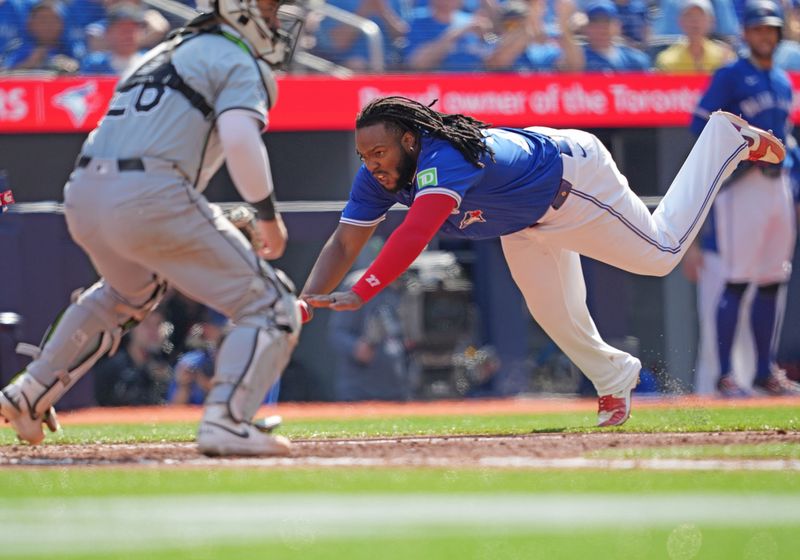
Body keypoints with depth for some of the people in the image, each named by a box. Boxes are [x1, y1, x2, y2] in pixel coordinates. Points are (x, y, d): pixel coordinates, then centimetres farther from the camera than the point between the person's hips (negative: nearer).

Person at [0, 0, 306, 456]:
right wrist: (268, 215, -4)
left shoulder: (168, 52, 29)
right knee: (271, 307, -2)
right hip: (149, 200, -8)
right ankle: (226, 421, -21)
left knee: (133, 290, 39)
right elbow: (240, 139, -15)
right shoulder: (240, 62, 4)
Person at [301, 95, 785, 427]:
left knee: (661, 253, 9)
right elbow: (344, 244, -22)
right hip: (523, 220, 7)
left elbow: (415, 235, -59)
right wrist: (308, 300, -39)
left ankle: (726, 139, 26)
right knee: (554, 313, 14)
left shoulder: (443, 160, -45)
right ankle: (612, 378, 42)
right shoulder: (378, 177, -22)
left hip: (572, 179, -7)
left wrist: (359, 295, -68)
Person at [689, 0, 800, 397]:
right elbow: (701, 123, -10)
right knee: (737, 281, -10)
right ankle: (724, 375, -8)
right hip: (742, 184, -7)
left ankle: (766, 372, 14)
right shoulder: (730, 76, -4)